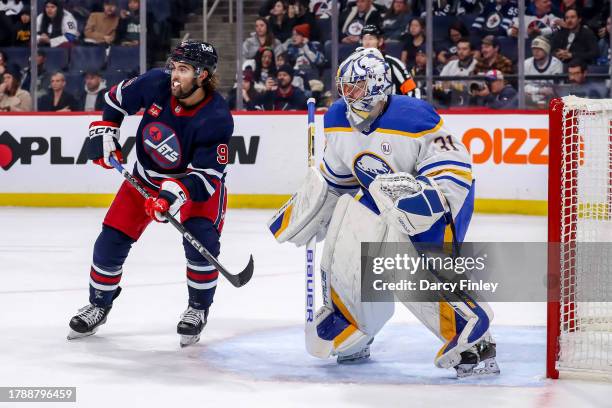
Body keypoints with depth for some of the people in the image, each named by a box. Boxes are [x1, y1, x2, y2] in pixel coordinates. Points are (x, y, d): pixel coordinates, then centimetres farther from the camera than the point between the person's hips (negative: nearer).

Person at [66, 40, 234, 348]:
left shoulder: (217, 118, -30)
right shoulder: (156, 83, -21)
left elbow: (206, 175, -31)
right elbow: (116, 99, 1)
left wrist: (176, 193, -46)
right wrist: (104, 132, -6)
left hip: (198, 181, -3)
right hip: (146, 177, 3)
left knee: (201, 240, -25)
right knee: (111, 240, -2)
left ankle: (198, 308, 0)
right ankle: (99, 304, 22)